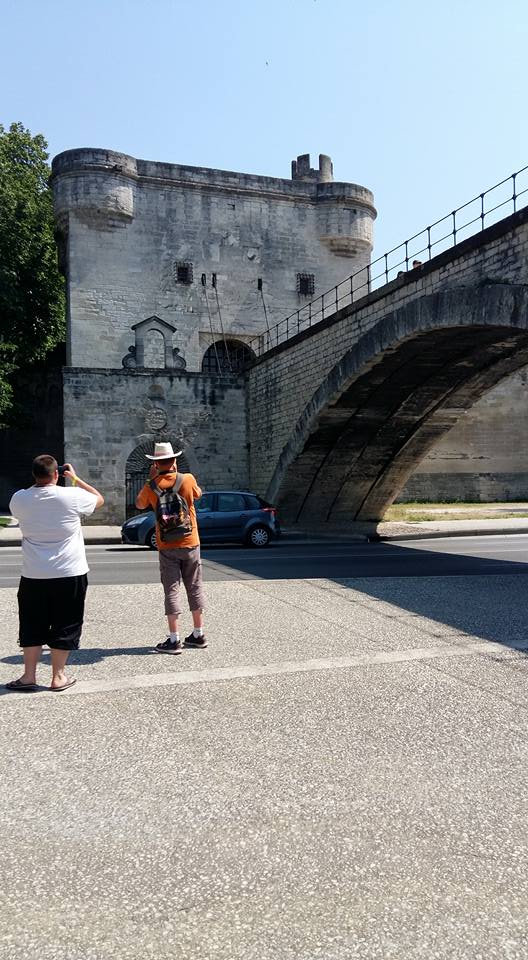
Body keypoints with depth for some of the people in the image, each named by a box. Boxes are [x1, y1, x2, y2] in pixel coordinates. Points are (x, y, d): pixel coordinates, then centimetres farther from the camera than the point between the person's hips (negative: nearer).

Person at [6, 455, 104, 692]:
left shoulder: (19, 499, -5)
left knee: (32, 625, 13)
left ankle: (29, 676, 17)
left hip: (33, 575, 2)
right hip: (69, 574, -2)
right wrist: (75, 478, 11)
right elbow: (99, 499, 6)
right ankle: (58, 677, 14)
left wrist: (39, 484, 15)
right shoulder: (71, 496, -13)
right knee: (64, 626, 8)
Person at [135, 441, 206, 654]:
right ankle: (198, 635, 19)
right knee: (194, 588, 11)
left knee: (171, 590, 1)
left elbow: (139, 504, 13)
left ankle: (174, 640, 0)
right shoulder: (188, 479, -8)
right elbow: (198, 494, 15)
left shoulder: (151, 487, -7)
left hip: (167, 546, -1)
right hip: (190, 543, 1)